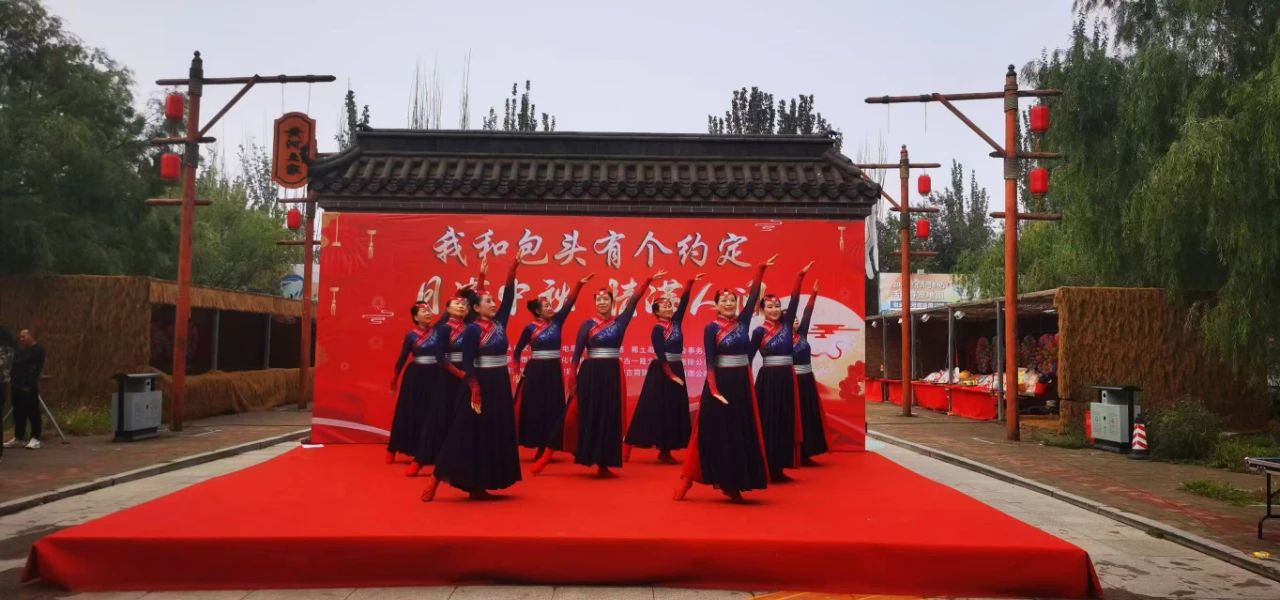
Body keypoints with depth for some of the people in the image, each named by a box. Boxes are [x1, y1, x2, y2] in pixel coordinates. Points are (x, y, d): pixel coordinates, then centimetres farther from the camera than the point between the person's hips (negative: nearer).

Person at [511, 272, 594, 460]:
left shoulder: (556, 321, 5)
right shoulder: (530, 328, -2)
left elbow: (569, 304, -4)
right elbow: (518, 350, 5)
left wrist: (579, 284, -13)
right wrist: (518, 371, -1)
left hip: (553, 370, 3)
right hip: (535, 371, -3)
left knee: (552, 409, 5)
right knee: (534, 408, -1)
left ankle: (545, 448, 12)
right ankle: (538, 446, 9)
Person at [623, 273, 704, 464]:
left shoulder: (675, 321, 8)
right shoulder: (657, 329, -10)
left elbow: (684, 301, 3)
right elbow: (660, 355, -15)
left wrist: (690, 282, -5)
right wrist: (671, 375, -17)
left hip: (677, 368, 7)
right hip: (661, 371, -7)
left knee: (674, 411, 5)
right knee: (656, 410, -7)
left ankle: (665, 451, 9)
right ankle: (627, 448, -2)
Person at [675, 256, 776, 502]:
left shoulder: (742, 321, 6)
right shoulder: (711, 328, -6)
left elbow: (753, 296, 3)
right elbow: (710, 361, -11)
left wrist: (761, 269, -3)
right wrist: (714, 389, -19)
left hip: (742, 382, 5)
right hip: (720, 382, -5)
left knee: (741, 432, 6)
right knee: (713, 431, -3)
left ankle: (731, 484, 14)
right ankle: (688, 477, 4)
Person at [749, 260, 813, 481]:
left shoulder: (786, 323, 7)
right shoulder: (759, 331, -4)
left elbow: (794, 300, 2)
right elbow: (749, 356, -6)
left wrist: (801, 275, -3)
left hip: (786, 377, 5)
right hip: (768, 378, -5)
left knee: (785, 421, 7)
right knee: (767, 422, -3)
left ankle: (778, 467, 14)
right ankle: (766, 468, 3)